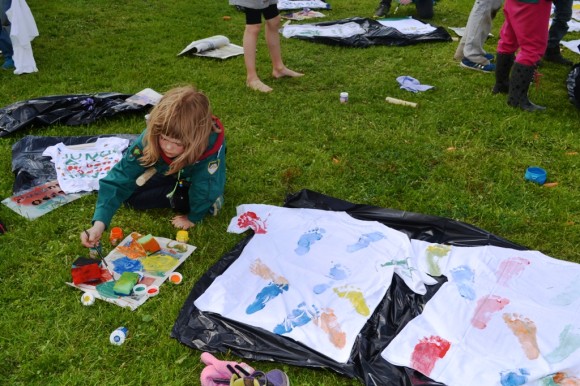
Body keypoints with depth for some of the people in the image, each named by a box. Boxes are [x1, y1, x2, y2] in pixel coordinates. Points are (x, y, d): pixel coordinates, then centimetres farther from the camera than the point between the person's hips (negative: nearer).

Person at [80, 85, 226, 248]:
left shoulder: (212, 145, -46)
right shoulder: (149, 138, -37)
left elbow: (205, 189, -32)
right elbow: (120, 178, -37)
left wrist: (193, 217, -19)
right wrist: (100, 222, -46)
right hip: (168, 172, 2)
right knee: (131, 195, -14)